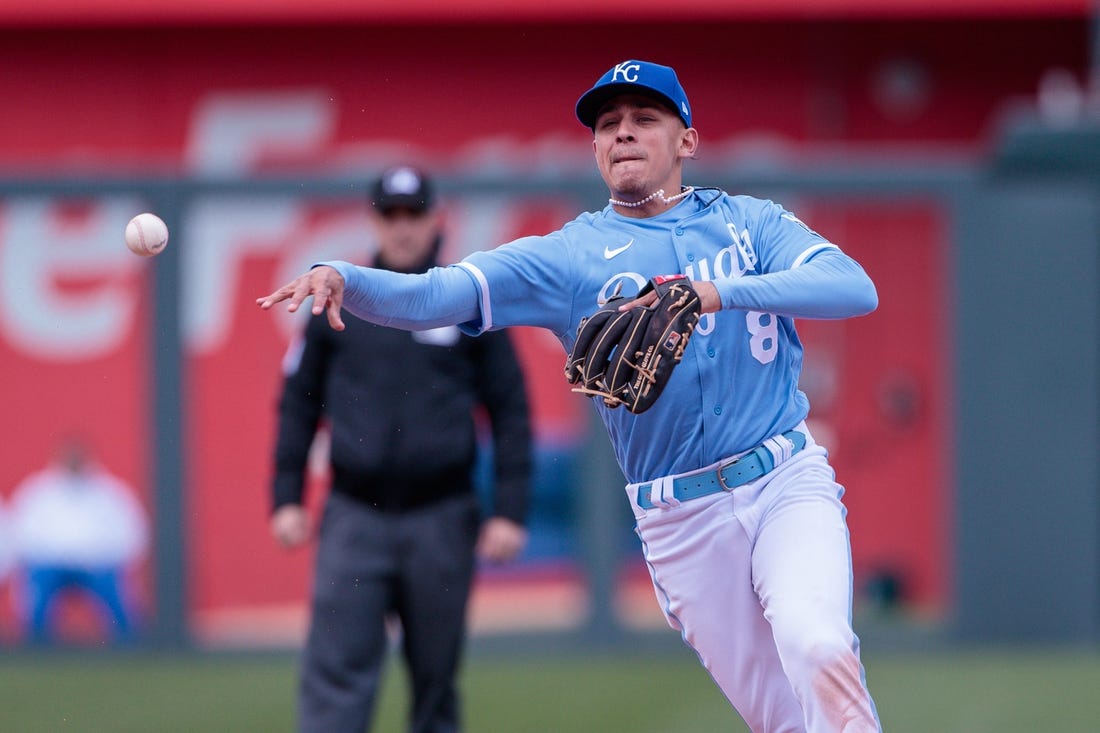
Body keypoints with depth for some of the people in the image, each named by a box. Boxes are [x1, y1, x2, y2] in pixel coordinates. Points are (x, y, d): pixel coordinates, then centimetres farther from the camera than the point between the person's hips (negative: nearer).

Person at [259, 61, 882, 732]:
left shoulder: (750, 220, 5)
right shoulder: (567, 256, 3)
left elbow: (856, 288, -13)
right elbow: (429, 297, -10)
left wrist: (721, 291, -27)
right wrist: (342, 279, -31)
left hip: (787, 480, -1)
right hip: (679, 518, 1)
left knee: (817, 649, -29)